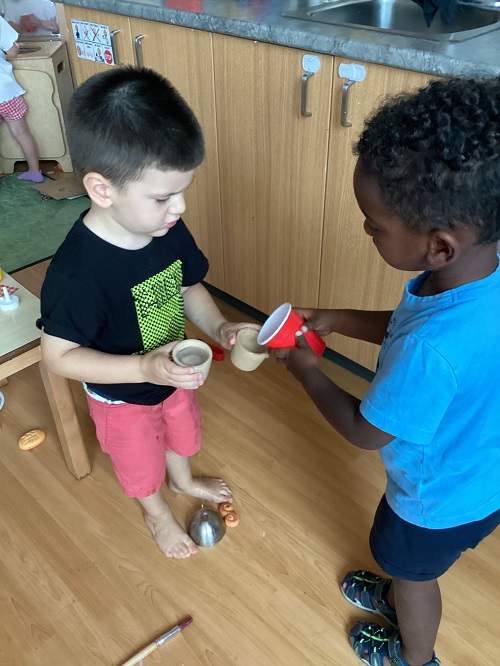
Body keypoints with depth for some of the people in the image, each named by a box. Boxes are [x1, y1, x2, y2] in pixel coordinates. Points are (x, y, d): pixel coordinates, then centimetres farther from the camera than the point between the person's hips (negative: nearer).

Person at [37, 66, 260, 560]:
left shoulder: (169, 231, -19)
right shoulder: (77, 271, -37)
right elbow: (58, 355, -29)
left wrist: (219, 327, -21)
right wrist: (145, 368, -39)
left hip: (173, 375, 6)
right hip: (123, 397, -5)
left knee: (180, 429, 33)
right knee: (140, 462, 24)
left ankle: (183, 480, 66)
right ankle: (157, 513, 57)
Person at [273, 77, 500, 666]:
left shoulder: (433, 351, -46)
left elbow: (365, 432, -27)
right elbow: (407, 326, 0)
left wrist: (304, 368, -15)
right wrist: (337, 320, -8)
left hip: (441, 498, -6)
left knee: (413, 572, 27)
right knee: (409, 563, 36)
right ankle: (397, 594, 68)